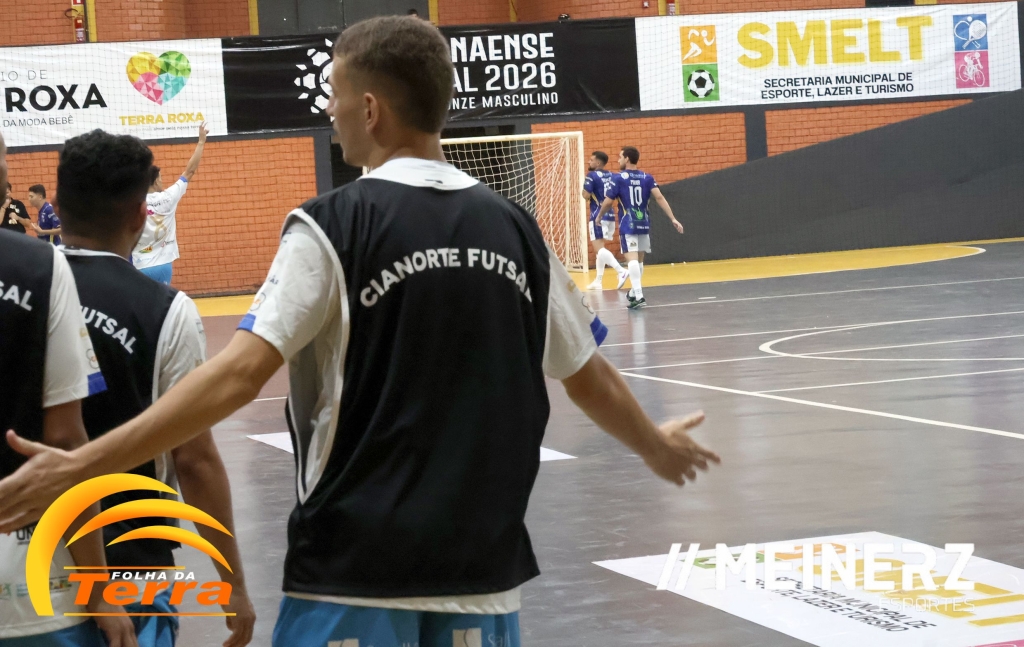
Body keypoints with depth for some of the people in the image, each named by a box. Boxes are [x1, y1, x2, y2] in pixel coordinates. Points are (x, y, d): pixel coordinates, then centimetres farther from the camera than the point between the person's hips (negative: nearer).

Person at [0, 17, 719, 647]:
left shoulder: (332, 228, -8)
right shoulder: (515, 230, 5)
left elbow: (239, 375, -17)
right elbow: (592, 381, 15)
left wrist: (78, 465, -17)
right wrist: (660, 448, 35)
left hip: (356, 574, -4)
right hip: (483, 567, 4)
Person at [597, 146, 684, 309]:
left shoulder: (618, 178, -5)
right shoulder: (647, 178, 5)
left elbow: (608, 202, -4)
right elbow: (659, 198, -5)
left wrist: (599, 216, 15)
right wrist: (673, 219, -8)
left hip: (628, 225, -5)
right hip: (644, 224, 5)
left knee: (632, 259, -13)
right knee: (639, 259, 20)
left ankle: (639, 296, -26)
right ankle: (635, 291, 35)